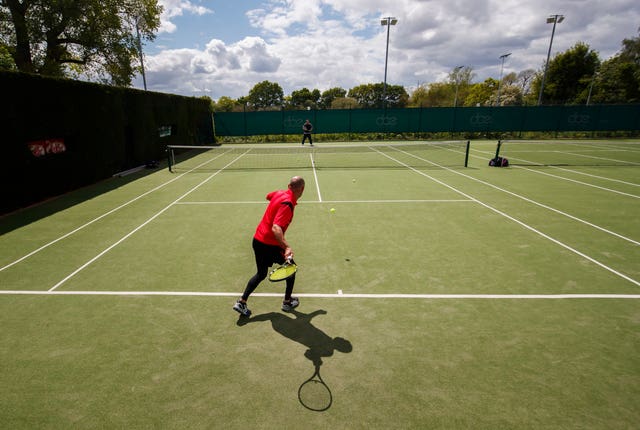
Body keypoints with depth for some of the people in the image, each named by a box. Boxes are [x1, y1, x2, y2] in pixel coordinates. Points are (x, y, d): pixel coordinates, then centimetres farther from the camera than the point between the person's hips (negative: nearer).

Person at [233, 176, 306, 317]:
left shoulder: (279, 193, 0)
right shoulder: (287, 204, -24)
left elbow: (268, 196, 26)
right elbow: (276, 228, -36)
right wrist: (287, 247, -47)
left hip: (257, 240, 8)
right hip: (270, 245, -8)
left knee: (261, 274, 23)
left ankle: (241, 302, 22)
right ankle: (287, 302, 28)